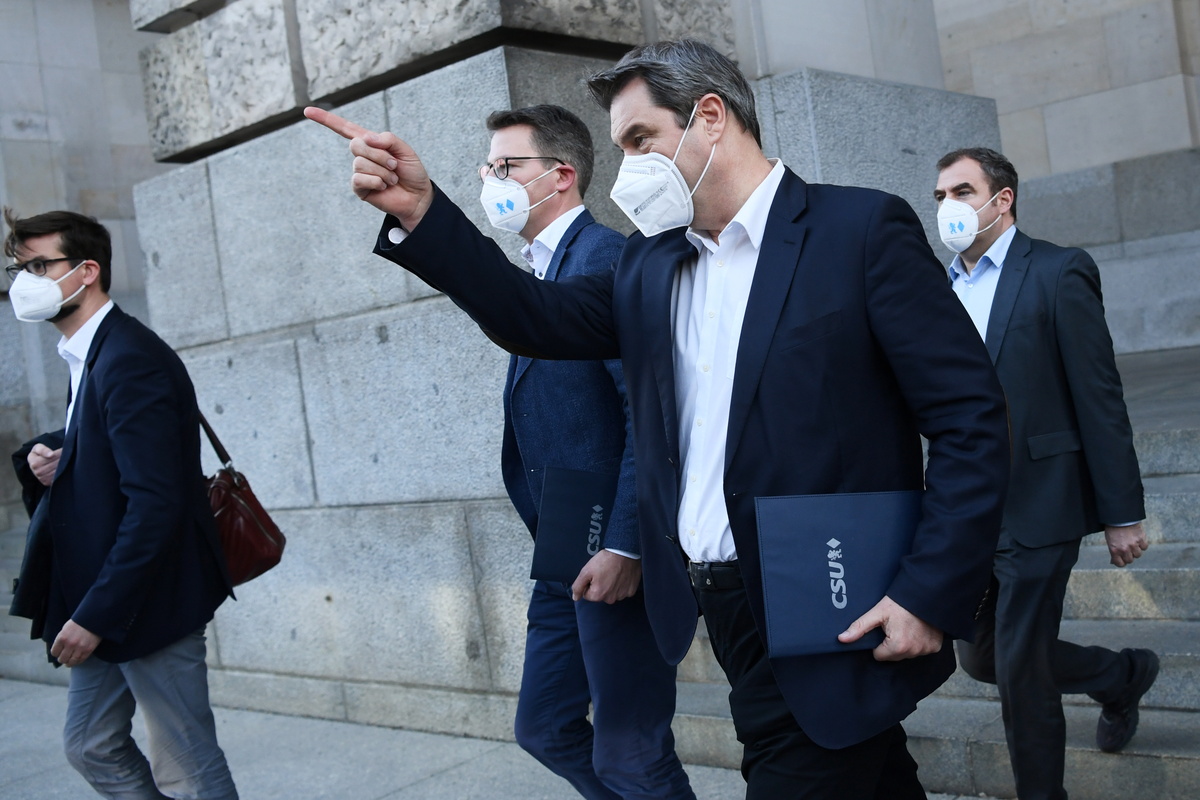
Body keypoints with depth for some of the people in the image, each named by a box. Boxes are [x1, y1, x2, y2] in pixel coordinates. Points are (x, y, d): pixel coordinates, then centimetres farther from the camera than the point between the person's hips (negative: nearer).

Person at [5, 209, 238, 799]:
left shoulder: (132, 359, -20)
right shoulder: (86, 355, 12)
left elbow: (154, 504, -26)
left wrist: (96, 615, -25)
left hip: (148, 604, -10)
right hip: (102, 601, 10)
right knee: (91, 748, 20)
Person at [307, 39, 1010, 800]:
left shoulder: (861, 228, -9)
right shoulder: (650, 266, 11)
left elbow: (972, 418, -11)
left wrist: (931, 596, -16)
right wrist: (421, 212, -5)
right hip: (728, 616, 6)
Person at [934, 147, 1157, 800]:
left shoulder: (1058, 272, -8)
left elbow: (1100, 399, -10)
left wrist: (1122, 514, -11)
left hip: (1036, 507, -7)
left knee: (1019, 669, -3)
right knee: (983, 659, 14)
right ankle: (1123, 677, 38)